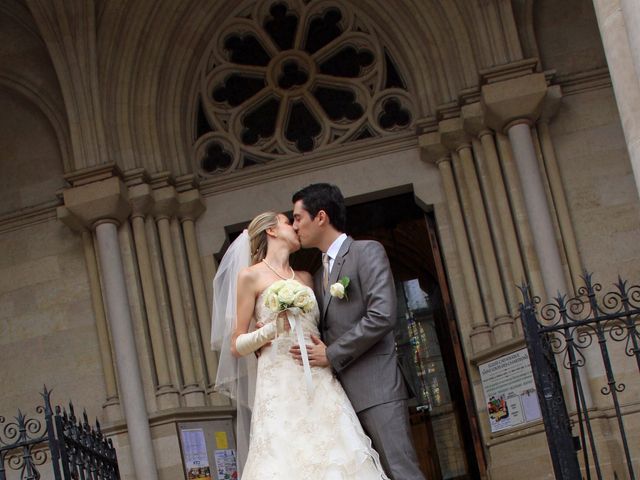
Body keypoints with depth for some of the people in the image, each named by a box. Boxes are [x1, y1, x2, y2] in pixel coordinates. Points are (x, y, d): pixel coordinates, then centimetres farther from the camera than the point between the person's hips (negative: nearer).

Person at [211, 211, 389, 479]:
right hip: (281, 387, -5)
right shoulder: (251, 276, 5)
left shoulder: (305, 278, 20)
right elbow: (236, 346, 3)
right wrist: (271, 331, -13)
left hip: (320, 384, 5)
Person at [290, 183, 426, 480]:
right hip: (341, 393, 8)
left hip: (376, 388, -7)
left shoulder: (368, 252, -1)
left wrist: (332, 355, -11)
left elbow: (382, 316, -14)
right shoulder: (319, 275, 22)